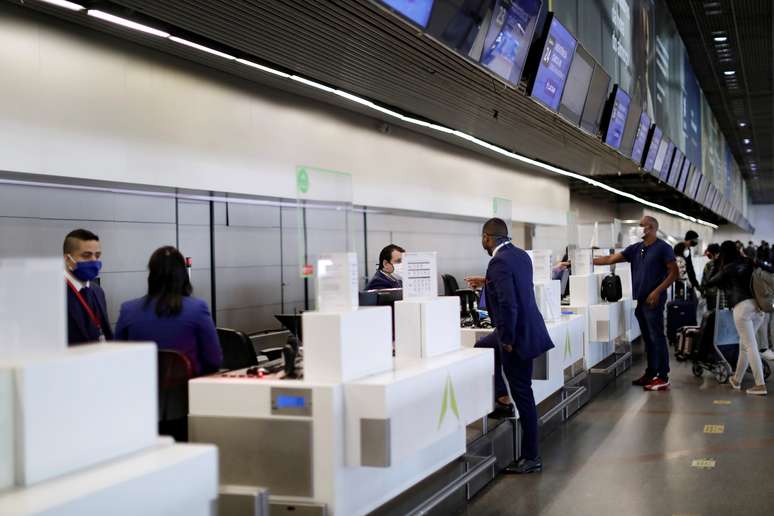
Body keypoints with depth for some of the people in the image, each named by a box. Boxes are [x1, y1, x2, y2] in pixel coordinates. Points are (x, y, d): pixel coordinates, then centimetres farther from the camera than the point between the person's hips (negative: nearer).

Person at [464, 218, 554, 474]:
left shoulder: (499, 262, -21)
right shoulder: (521, 254, 6)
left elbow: (508, 304, -28)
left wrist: (507, 340, -18)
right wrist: (488, 282, 29)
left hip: (518, 334, -9)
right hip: (526, 327, 9)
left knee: (523, 396, 0)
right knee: (482, 347, 29)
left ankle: (531, 458, 9)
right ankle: (501, 396, 30)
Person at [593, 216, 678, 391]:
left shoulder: (663, 248, -6)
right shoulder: (635, 248, 13)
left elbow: (674, 272, -8)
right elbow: (611, 259, 10)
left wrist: (657, 291, -16)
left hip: (654, 300, -7)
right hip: (641, 300, 7)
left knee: (657, 338, -6)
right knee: (648, 338, 12)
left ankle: (663, 378, -3)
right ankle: (650, 373, 20)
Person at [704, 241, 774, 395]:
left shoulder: (727, 268, 3)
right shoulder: (748, 262, 13)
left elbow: (709, 283, 16)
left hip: (742, 307, -5)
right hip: (758, 306, 5)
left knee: (750, 346, -5)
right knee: (744, 344, 16)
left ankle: (760, 385, -12)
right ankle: (736, 380, 28)